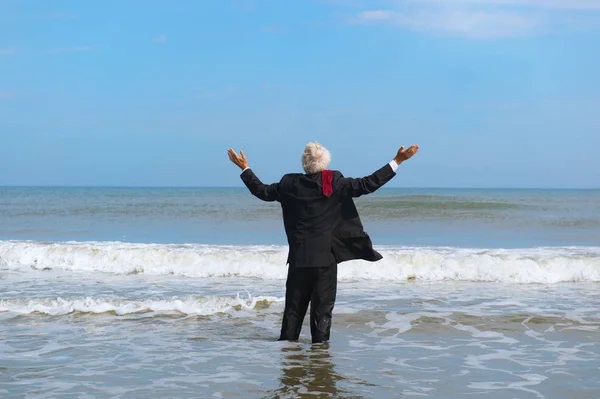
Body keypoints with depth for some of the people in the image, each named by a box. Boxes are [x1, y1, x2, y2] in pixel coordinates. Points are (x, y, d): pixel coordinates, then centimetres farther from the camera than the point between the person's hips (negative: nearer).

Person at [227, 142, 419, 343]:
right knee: (323, 308, 4)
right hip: (325, 257, -2)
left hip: (299, 257, 2)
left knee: (294, 306, 12)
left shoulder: (291, 183, -2)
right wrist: (397, 161, -4)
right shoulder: (336, 183, -8)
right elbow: (367, 185, -8)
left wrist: (245, 168, 22)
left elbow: (263, 191, 9)